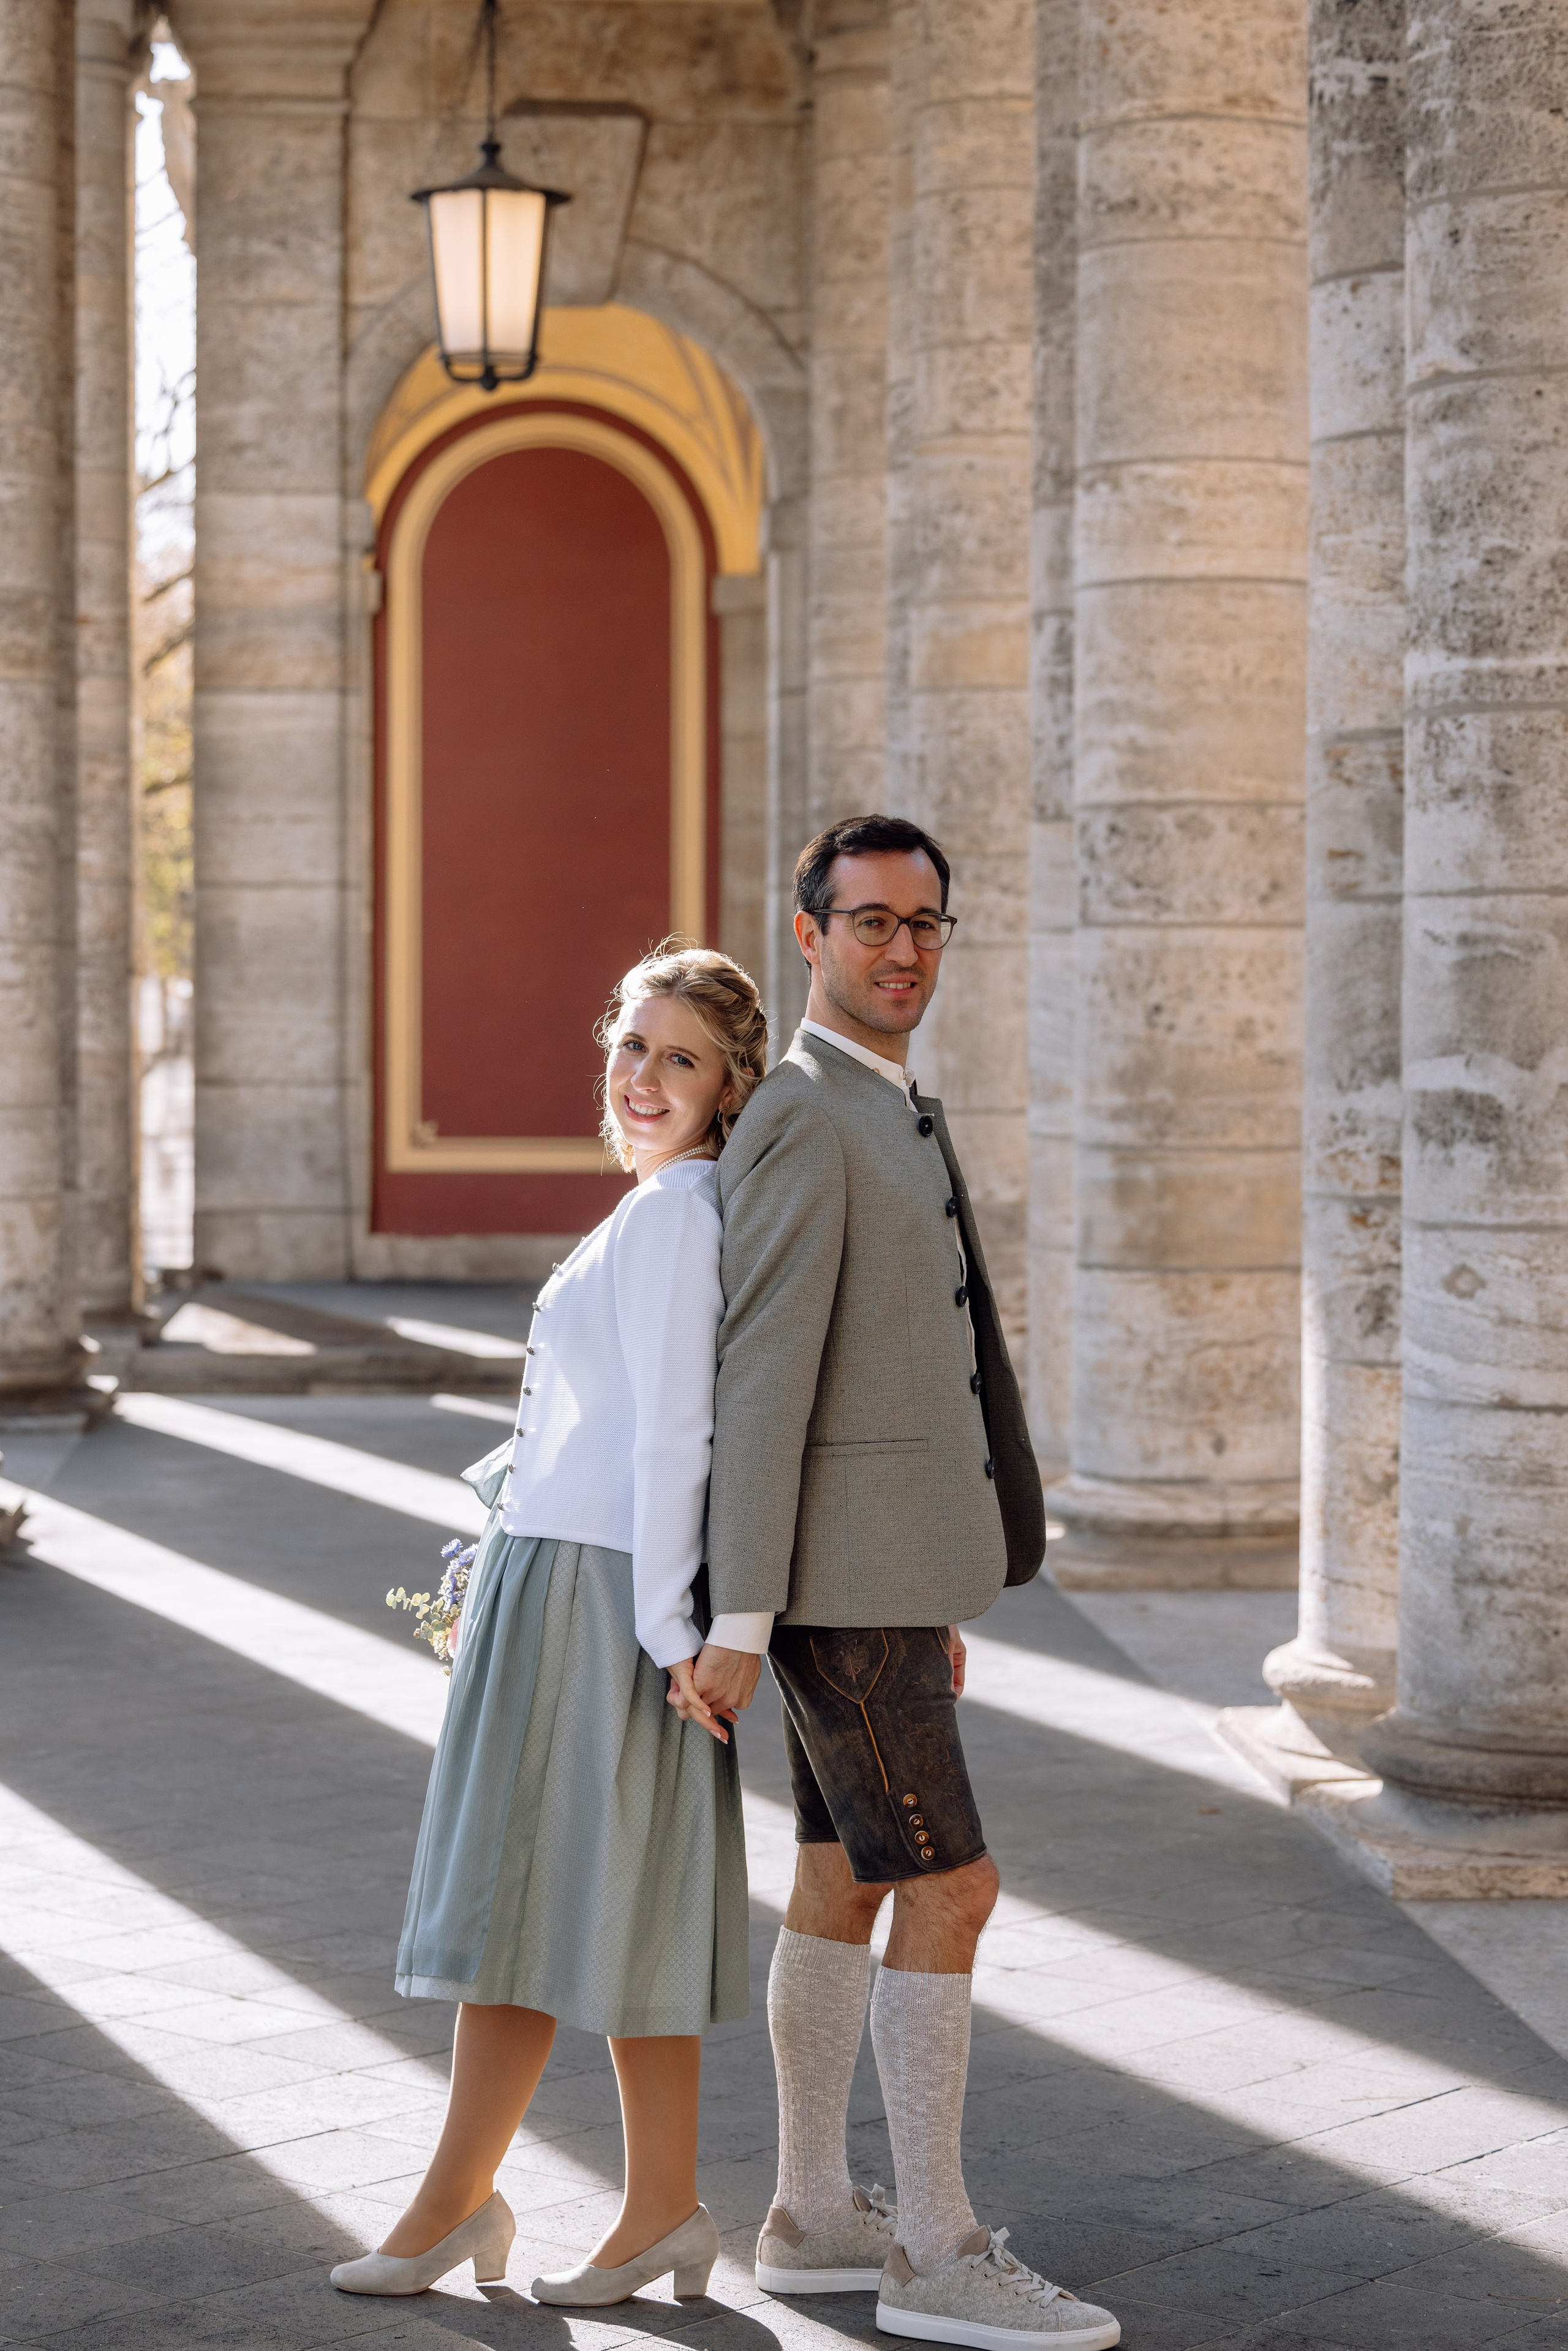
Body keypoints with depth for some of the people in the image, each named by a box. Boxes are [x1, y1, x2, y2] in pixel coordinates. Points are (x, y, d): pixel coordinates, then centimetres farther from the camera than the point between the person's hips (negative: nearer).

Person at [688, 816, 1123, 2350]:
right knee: (949, 1891, -8)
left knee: (844, 1887, 14)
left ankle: (813, 2220, 22)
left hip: (886, 1568, 10)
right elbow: (760, 1382, -21)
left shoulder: (884, 1121, 16)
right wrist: (739, 1621, -22)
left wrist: (933, 1593, 22)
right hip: (840, 1583, -10)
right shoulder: (802, 1122, -17)